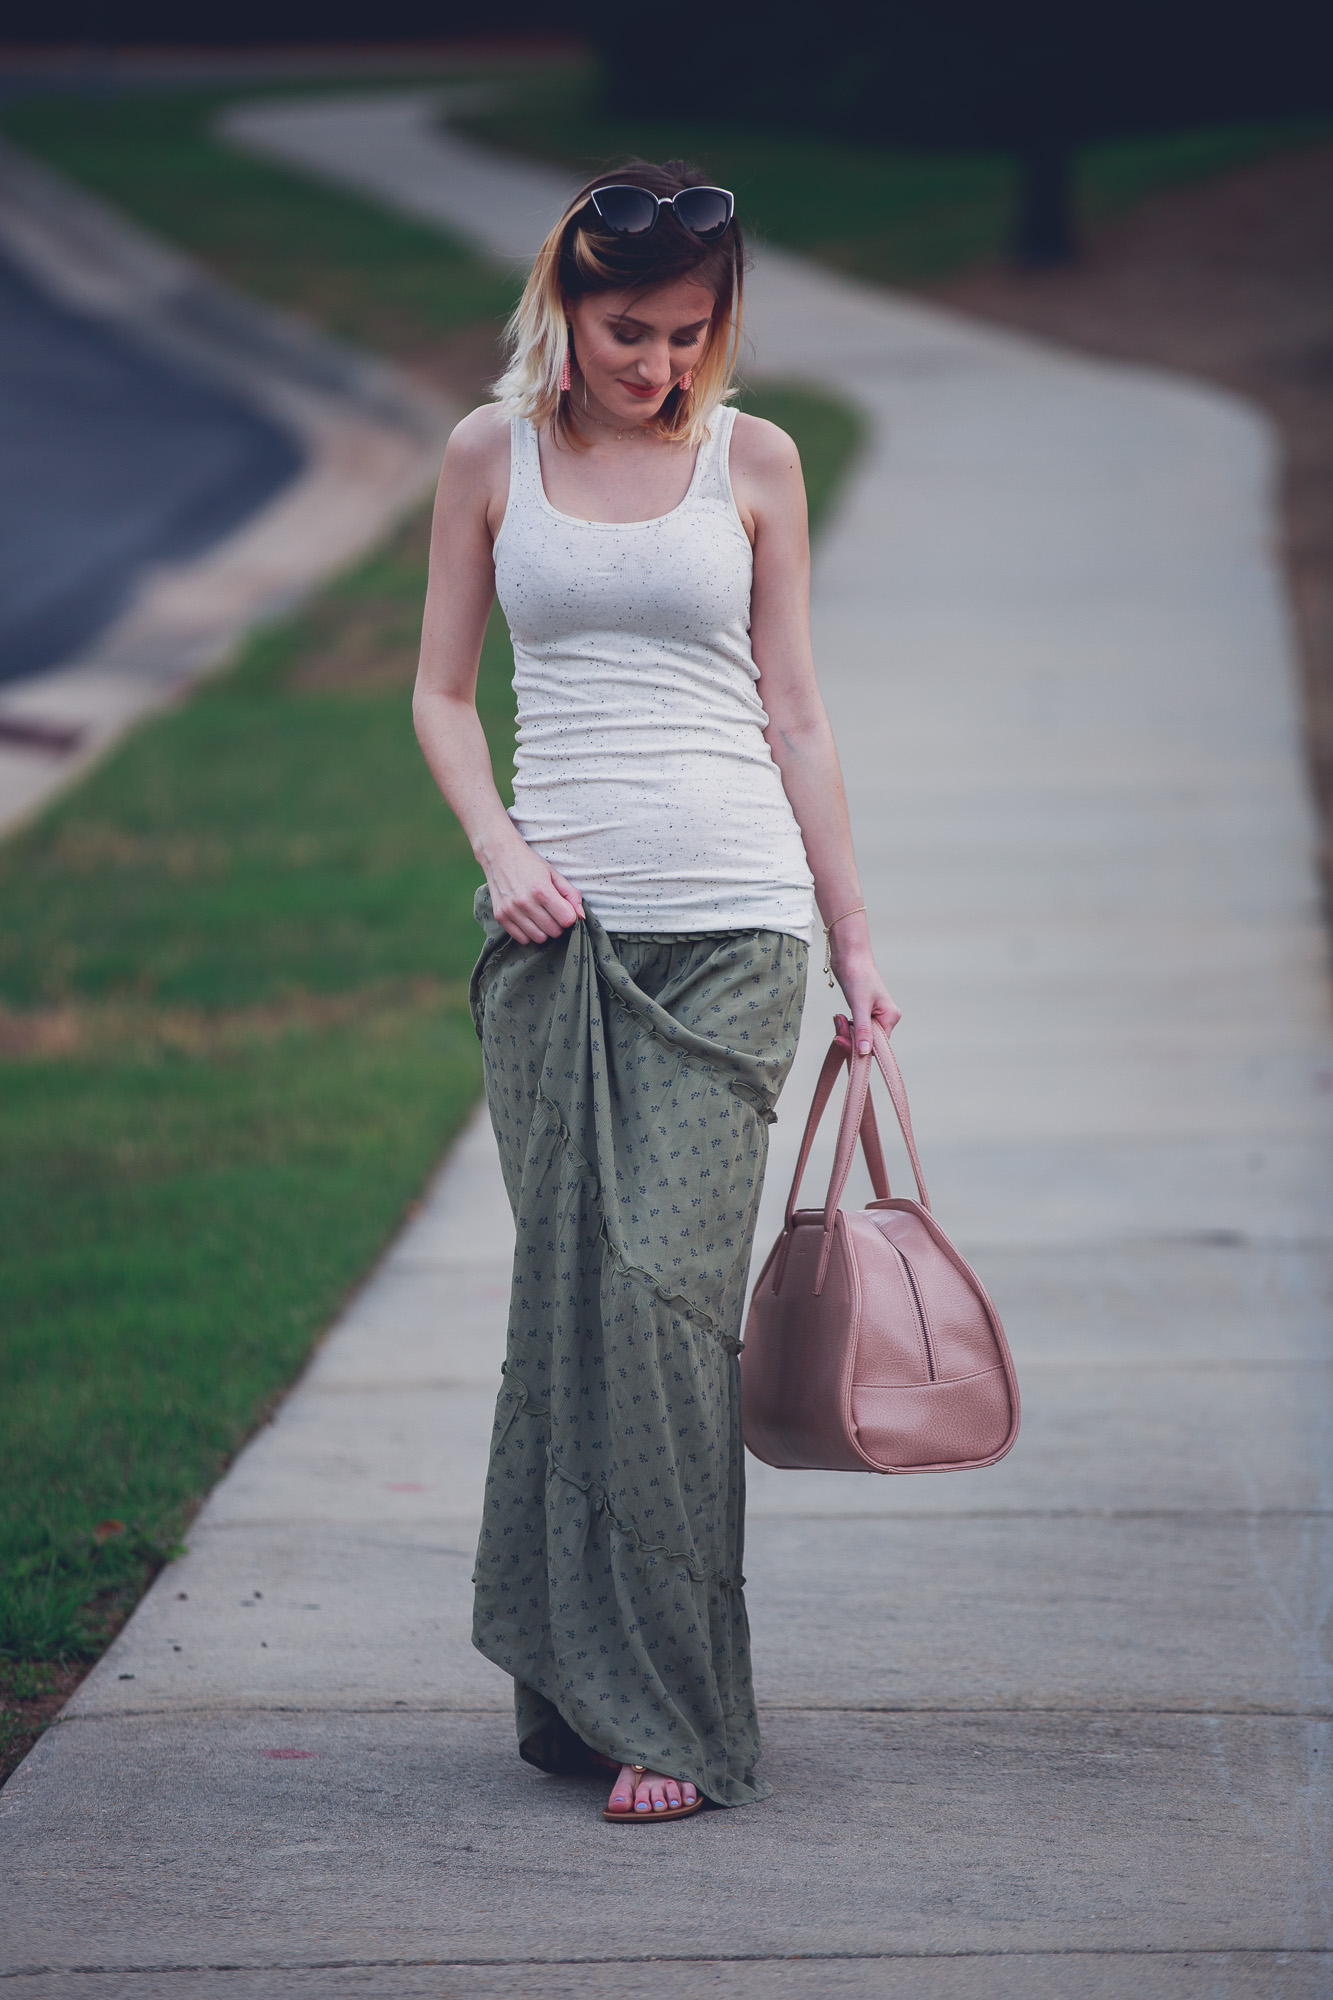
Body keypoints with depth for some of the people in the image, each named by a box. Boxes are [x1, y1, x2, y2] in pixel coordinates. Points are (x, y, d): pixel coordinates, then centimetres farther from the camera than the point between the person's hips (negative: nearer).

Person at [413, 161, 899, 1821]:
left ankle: (669, 1707, -6)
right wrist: (500, 849, -6)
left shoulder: (752, 462, 7)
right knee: (567, 1289, 0)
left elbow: (792, 715, 10)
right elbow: (442, 693, 12)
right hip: (555, 928, 1)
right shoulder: (491, 454, 9)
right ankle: (581, 1679, 10)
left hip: (729, 925, -1)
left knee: (664, 1287, -10)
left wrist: (853, 936, 9)